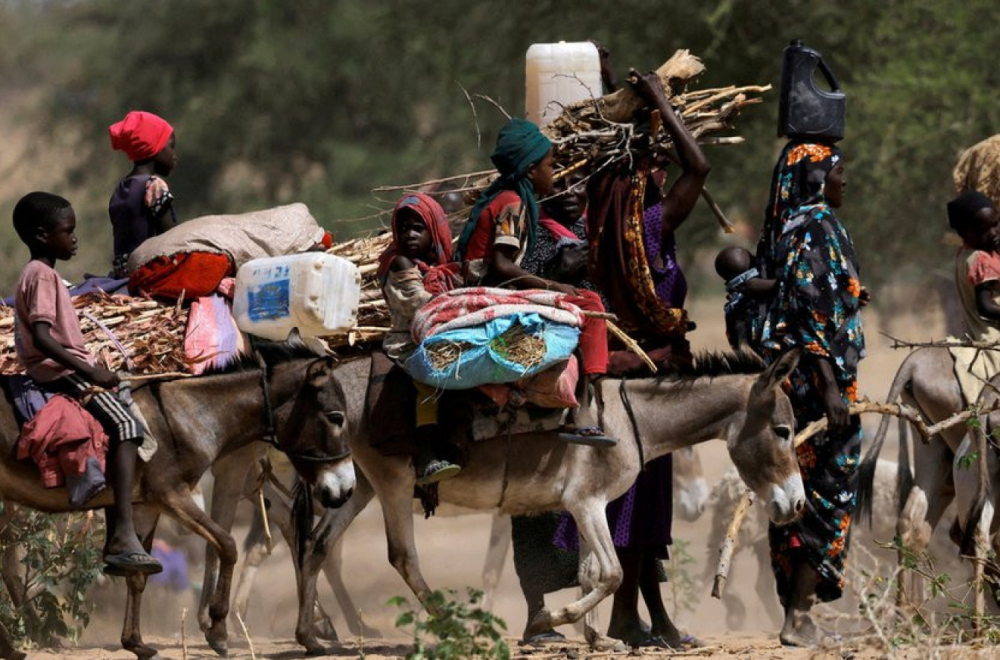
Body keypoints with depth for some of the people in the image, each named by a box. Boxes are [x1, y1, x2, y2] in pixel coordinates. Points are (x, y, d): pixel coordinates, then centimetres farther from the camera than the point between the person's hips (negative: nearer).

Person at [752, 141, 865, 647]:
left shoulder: (785, 229, 13)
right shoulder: (817, 227, -13)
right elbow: (812, 311, -20)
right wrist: (832, 386, -22)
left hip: (786, 379, 9)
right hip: (817, 376, -9)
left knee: (796, 498, 10)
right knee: (829, 494, -4)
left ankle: (794, 613, 13)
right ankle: (799, 618, -5)